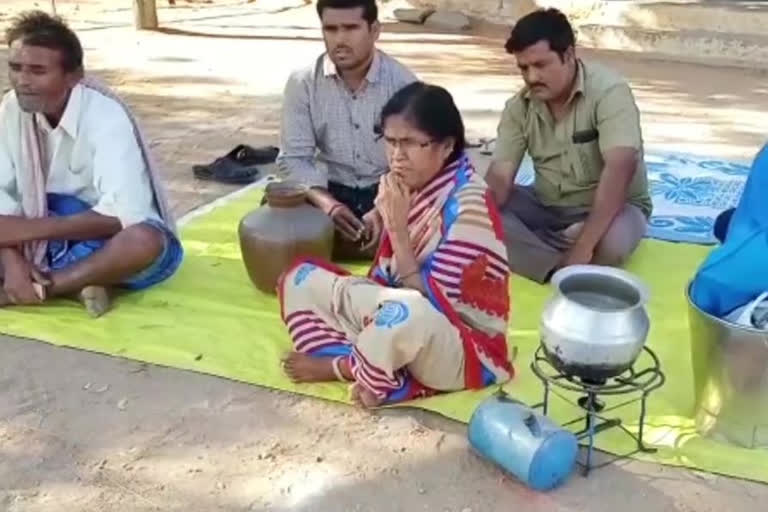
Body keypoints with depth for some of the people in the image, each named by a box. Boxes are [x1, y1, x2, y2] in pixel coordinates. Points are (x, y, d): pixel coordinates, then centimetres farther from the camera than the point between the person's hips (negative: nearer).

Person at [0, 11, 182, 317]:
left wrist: (28, 229, -28)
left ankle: (39, 287, -22)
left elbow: (124, 214, -32)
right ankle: (75, 282, -22)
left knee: (144, 242, -38)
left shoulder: (106, 116, -24)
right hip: (52, 229, 5)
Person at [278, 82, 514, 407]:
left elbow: (432, 301, -22)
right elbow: (386, 277, 7)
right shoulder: (411, 186, 1)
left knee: (408, 312, -43)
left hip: (464, 348, -8)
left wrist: (398, 230, -23)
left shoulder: (468, 206, -20)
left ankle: (339, 366, -10)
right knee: (301, 279, 6)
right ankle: (365, 365, -16)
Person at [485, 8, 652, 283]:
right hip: (547, 206, 5)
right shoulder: (519, 106, -7)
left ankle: (524, 247, -14)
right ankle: (562, 271, -27)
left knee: (613, 239, -40)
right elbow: (500, 175, -13)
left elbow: (619, 167, -35)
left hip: (609, 208, -5)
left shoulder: (609, 91, -23)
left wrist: (583, 247, -42)